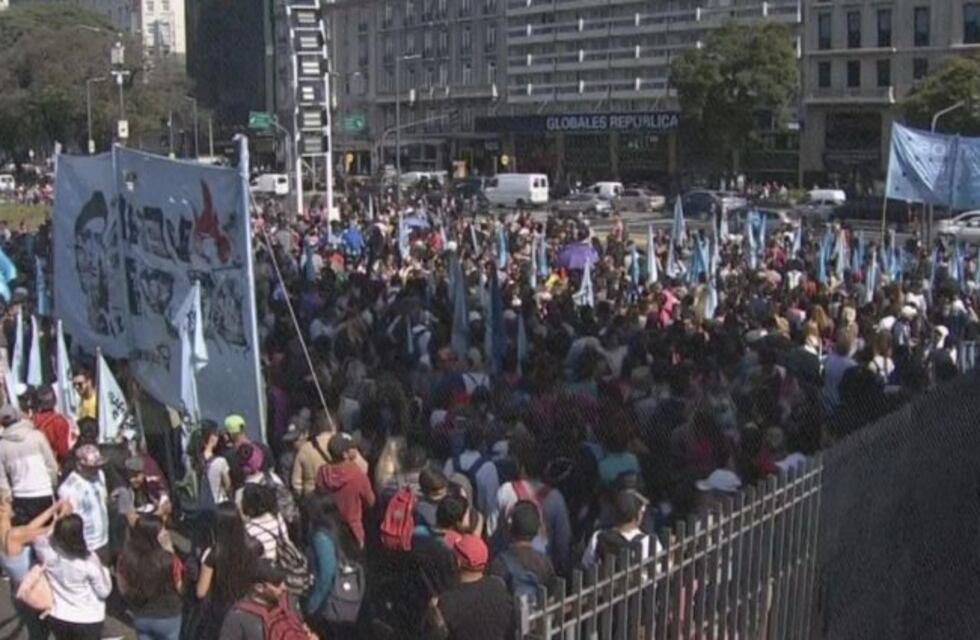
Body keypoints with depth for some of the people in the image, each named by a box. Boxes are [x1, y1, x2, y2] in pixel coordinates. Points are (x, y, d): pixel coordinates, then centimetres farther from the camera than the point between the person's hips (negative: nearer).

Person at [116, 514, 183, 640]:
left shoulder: (126, 557, -14)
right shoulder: (167, 559, -26)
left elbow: (123, 589, -3)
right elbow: (179, 587, -10)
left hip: (140, 616, 3)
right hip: (167, 617, -3)